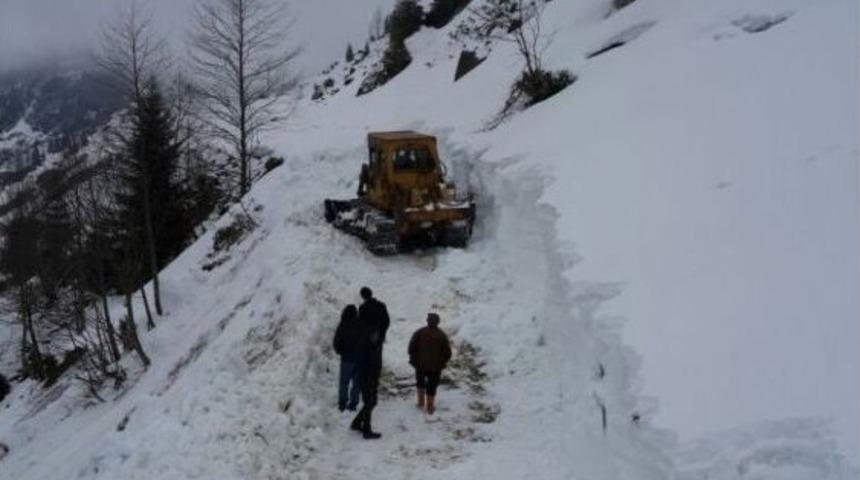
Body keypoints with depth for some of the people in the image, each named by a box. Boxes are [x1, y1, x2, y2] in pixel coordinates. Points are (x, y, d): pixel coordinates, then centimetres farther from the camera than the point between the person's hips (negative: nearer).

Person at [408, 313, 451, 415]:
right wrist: (442, 362, 11)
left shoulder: (419, 332, -9)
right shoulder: (442, 335, -7)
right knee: (432, 386, 10)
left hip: (420, 364, 1)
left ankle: (421, 403, 25)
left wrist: (413, 358, 7)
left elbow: (412, 347, -8)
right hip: (435, 366, -1)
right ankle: (430, 407, 14)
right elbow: (447, 352, -5)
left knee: (420, 383, 23)